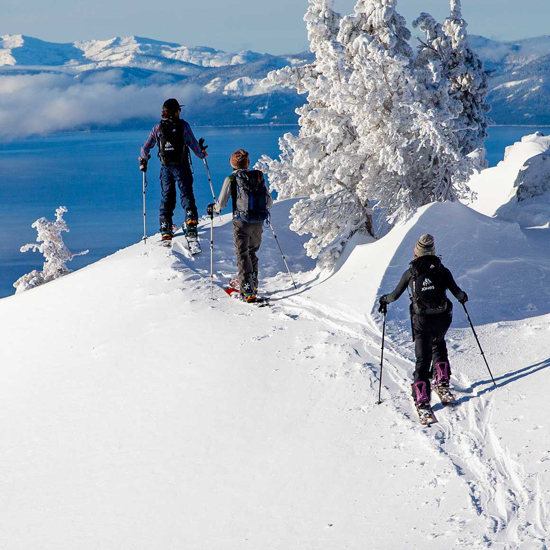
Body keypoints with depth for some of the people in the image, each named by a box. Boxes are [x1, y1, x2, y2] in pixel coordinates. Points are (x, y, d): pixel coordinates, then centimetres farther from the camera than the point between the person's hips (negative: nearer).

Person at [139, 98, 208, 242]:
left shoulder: (158, 128, 0)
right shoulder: (183, 125, -7)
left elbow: (146, 147, 4)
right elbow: (194, 144, -3)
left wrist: (143, 161, 22)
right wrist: (202, 154, 17)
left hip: (166, 168, 3)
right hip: (182, 167, -3)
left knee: (166, 197, 11)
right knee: (186, 195, 4)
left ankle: (165, 229, 7)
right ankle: (190, 222, -9)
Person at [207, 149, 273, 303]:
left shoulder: (231, 179, -4)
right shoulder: (259, 177, 7)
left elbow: (221, 203, -4)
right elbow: (269, 201, 13)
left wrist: (213, 208, 18)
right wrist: (263, 208, 36)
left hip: (242, 222, -4)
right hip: (258, 222, 4)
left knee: (243, 255, -1)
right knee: (252, 252, 23)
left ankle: (248, 291, -12)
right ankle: (253, 284, 29)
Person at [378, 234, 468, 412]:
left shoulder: (410, 273, -2)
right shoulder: (442, 270, -2)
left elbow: (395, 295, 3)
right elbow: (456, 291, -2)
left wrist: (384, 299, 25)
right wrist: (463, 297, 22)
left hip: (422, 320, -1)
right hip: (442, 318, 1)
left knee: (423, 359, 4)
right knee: (438, 344, 31)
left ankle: (422, 399, -5)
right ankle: (441, 382, 22)